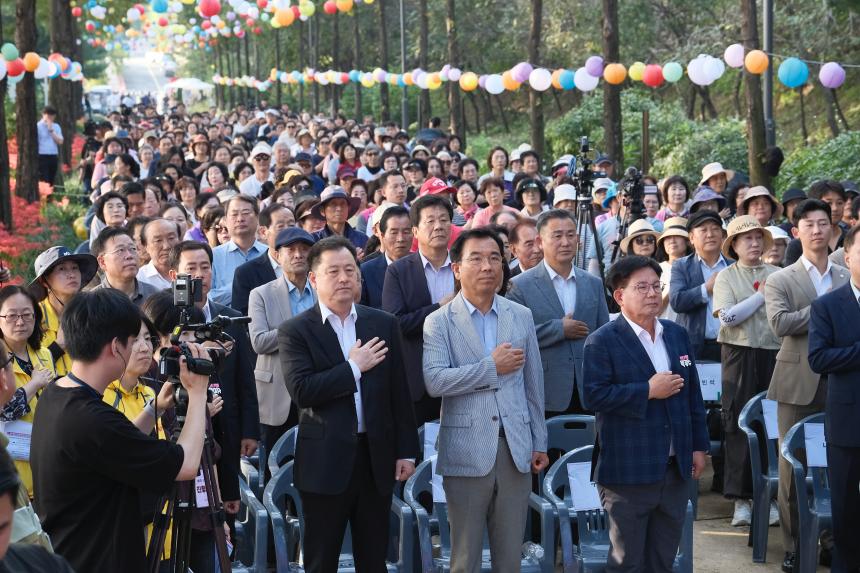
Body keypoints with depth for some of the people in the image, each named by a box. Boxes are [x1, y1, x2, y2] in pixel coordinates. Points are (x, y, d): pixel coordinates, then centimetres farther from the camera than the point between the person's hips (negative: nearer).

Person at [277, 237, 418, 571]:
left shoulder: (384, 324, 7)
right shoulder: (295, 331, -4)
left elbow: (399, 392, 9)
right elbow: (301, 390, -17)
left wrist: (406, 450, 6)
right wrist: (353, 367, -14)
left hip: (376, 457, 3)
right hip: (325, 462, -3)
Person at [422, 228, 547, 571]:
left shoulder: (520, 316, 9)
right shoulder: (439, 322, -2)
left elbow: (533, 383, 12)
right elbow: (434, 381, -15)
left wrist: (539, 442, 11)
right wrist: (491, 367, -14)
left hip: (515, 448, 3)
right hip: (467, 450, -3)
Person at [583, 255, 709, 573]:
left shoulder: (678, 335, 12)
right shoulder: (602, 341, -8)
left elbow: (693, 394, 15)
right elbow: (595, 395, -18)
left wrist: (699, 446, 11)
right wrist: (648, 390, -18)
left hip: (676, 469, 6)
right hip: (628, 472, -6)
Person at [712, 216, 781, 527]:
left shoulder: (777, 275, 9)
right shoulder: (726, 276, 4)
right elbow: (727, 317, -10)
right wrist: (761, 295, -6)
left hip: (774, 353, 2)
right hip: (741, 355, -2)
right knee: (739, 424, -1)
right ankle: (741, 498, 6)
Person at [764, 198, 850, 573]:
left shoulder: (848, 280, 11)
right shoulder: (780, 281, 3)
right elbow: (780, 323, -13)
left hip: (841, 383, 2)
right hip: (799, 383, -2)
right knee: (793, 467, 2)